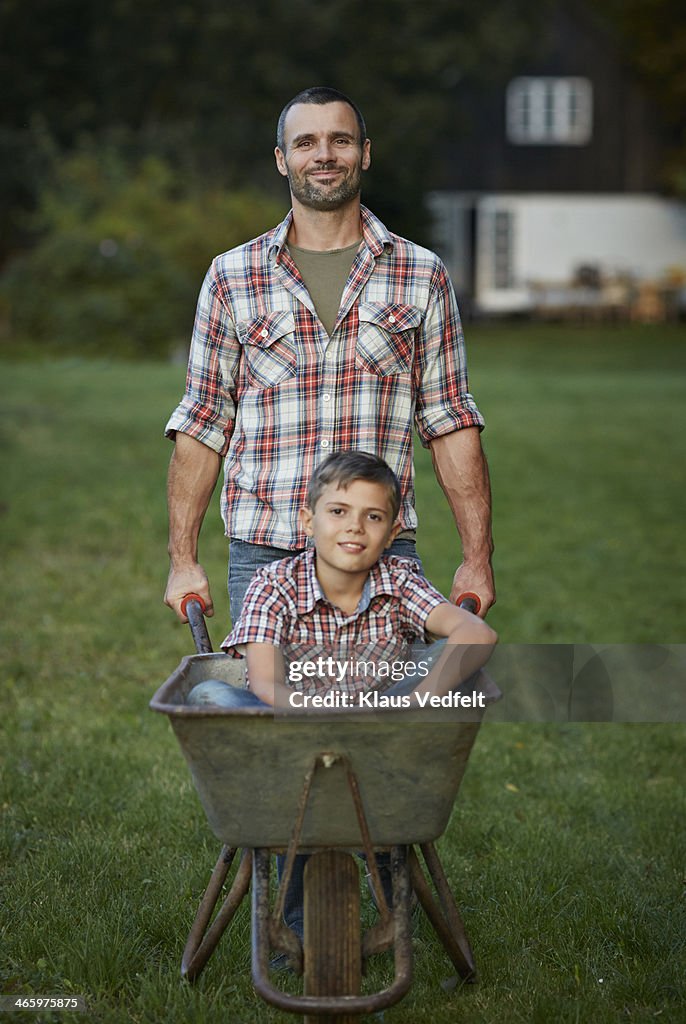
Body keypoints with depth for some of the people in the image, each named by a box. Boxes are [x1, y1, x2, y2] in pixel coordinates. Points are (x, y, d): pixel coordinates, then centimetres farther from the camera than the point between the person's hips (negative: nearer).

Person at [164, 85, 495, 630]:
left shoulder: (423, 275, 7)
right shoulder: (231, 277, 6)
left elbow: (450, 423, 7)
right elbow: (203, 424, 7)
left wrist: (477, 557, 1)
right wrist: (184, 560, 2)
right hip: (262, 553, 0)